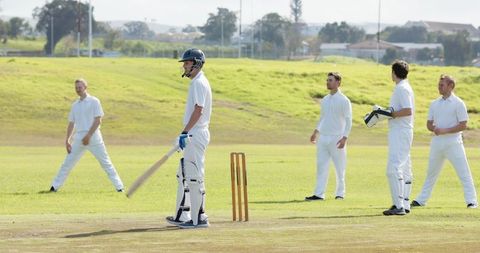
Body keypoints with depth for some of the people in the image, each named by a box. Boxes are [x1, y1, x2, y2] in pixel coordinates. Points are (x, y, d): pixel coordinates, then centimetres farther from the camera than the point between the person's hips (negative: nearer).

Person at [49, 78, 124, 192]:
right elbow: (71, 123, 16)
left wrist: (88, 135, -16)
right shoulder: (75, 105, 15)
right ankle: (55, 186, 6)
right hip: (79, 138, 5)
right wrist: (67, 140, 7)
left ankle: (119, 187, -3)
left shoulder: (94, 101, -1)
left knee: (106, 163, -4)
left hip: (93, 136, -5)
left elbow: (98, 120, -8)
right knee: (67, 163, 3)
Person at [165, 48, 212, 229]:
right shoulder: (196, 83, 18)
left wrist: (185, 132, -23)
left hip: (196, 134, -11)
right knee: (183, 175, 14)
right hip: (193, 135, 11)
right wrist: (185, 134, 20)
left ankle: (199, 218, -8)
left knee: (195, 176, -9)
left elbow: (198, 110, -22)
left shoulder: (199, 83, -13)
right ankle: (182, 216, 18)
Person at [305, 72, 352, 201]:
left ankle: (340, 193, 10)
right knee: (321, 166, 2)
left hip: (337, 138, -6)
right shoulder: (325, 100, 13)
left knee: (340, 168, 1)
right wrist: (316, 132, 18)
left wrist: (344, 137, -19)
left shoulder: (343, 100, -7)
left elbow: (348, 120, -10)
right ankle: (319, 194, 1)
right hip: (323, 137, 6)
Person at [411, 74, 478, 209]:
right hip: (437, 141, 6)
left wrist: (445, 130, -17)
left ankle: (471, 201, -10)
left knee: (464, 173, -9)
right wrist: (434, 129, -7)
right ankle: (421, 200, 20)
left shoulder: (458, 103, -4)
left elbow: (463, 125, -9)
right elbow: (429, 123, 17)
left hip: (453, 142, -6)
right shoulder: (435, 103, 14)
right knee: (431, 173, 13)